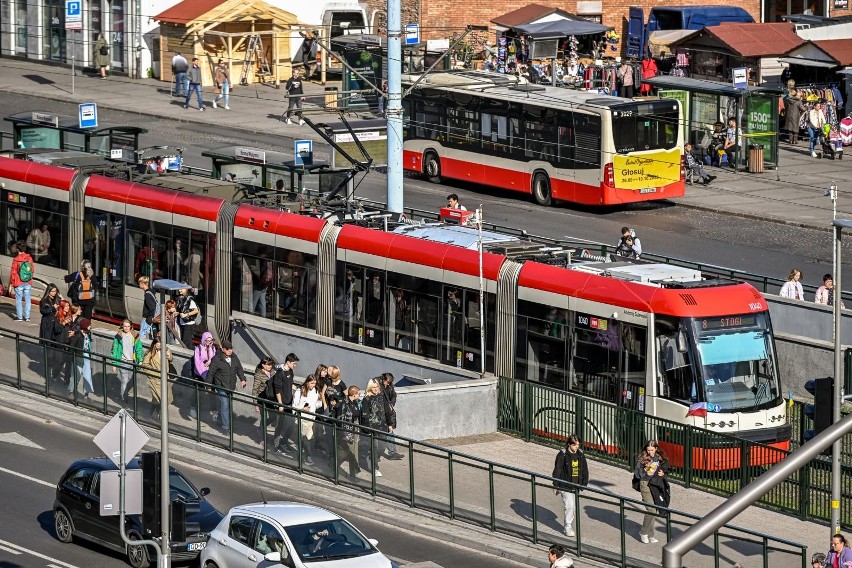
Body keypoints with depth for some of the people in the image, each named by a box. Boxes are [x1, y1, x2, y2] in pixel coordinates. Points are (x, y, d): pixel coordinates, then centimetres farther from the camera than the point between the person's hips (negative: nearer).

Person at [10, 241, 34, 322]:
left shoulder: (16, 260, -15)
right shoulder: (29, 258, -3)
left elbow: (13, 273, -11)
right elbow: (33, 270, 7)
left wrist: (11, 284, -1)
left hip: (19, 284, -4)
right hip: (28, 283, 4)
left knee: (18, 299, 6)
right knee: (27, 299, 11)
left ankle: (19, 316, 8)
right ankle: (27, 316, 13)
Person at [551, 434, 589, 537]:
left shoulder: (580, 455, 4)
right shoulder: (562, 455, -11)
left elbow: (585, 470, 13)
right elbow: (557, 471, -8)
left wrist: (584, 484, 10)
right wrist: (555, 486, -8)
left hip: (576, 485, 5)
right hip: (565, 485, -5)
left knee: (574, 507, 10)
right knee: (570, 505, -12)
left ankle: (570, 526, 23)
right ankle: (568, 528, -3)